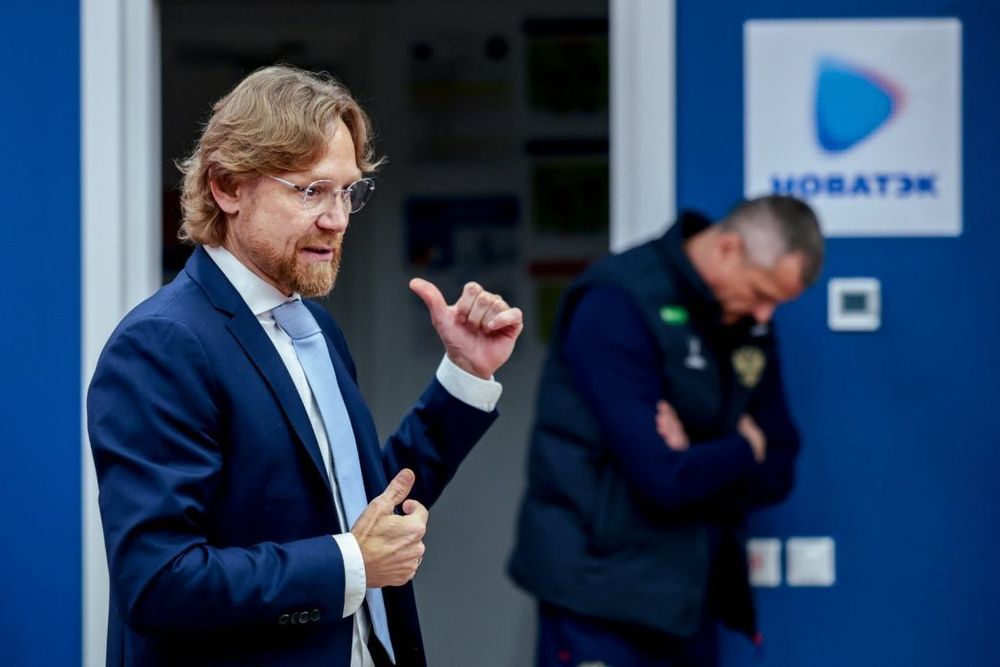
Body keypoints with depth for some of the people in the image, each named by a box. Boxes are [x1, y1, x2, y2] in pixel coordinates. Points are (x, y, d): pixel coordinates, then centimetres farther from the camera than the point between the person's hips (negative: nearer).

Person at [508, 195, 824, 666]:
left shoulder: (747, 322, 7)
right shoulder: (617, 305, -16)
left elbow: (776, 471, 8)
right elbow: (662, 476, -23)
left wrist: (703, 465, -13)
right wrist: (743, 451, -3)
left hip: (686, 589, 8)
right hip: (603, 589, -7)